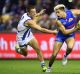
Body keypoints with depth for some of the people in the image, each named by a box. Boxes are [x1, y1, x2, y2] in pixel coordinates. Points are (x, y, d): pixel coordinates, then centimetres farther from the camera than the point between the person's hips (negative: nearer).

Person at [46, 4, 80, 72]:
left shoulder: (71, 12, -18)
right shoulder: (58, 21, -23)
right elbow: (65, 32, -23)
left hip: (70, 35, 1)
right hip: (61, 36, -1)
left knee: (70, 47, -32)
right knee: (54, 54, -2)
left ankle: (65, 56, 2)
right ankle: (49, 67, 25)